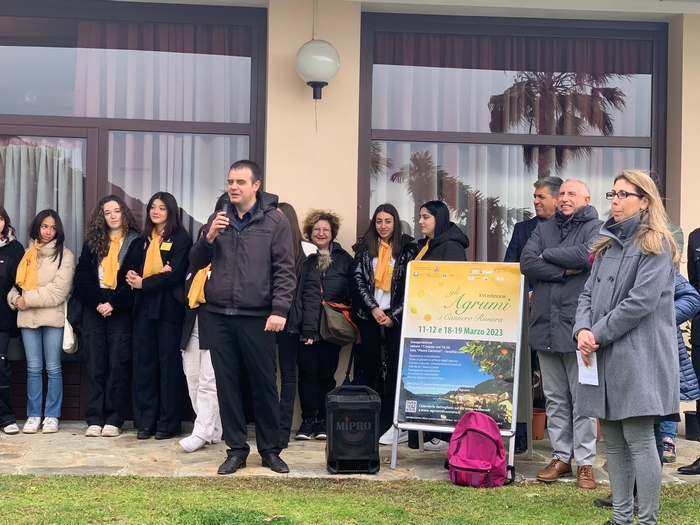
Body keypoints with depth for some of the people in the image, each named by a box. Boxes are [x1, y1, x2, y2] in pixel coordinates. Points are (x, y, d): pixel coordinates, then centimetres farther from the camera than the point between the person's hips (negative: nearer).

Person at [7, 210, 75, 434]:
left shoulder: (64, 255, 1)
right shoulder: (27, 254, 16)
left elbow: (59, 290, -9)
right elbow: (17, 282, 16)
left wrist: (28, 299, -10)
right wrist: (15, 298, -5)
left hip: (53, 317, -4)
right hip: (27, 317, 4)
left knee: (53, 368, 1)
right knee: (33, 368, 6)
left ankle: (52, 416, 6)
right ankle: (33, 415, 11)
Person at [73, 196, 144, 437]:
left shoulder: (135, 242, 2)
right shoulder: (92, 242, 11)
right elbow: (82, 277, 4)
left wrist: (113, 304, -14)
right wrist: (97, 302, -11)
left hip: (121, 310, -3)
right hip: (94, 309, 3)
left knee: (117, 365, -3)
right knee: (95, 365, 0)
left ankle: (113, 420, 0)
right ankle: (94, 419, 2)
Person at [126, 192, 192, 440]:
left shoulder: (181, 238, -2)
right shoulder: (146, 239, 17)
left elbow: (175, 275, -12)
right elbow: (136, 270, 12)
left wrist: (144, 283, -10)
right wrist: (135, 277, -10)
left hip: (168, 307, -5)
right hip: (144, 305, 6)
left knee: (169, 363, -1)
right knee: (143, 362, 4)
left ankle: (168, 423, 4)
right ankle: (145, 420, 9)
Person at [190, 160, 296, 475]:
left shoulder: (275, 221, -1)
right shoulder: (217, 220, 12)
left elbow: (285, 271, -4)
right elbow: (196, 263, 13)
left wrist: (280, 310, -14)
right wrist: (209, 238, -6)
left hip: (257, 317, -4)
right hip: (219, 316, 4)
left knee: (264, 384, 4)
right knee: (227, 384, 7)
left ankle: (269, 449, 16)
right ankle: (236, 449, 17)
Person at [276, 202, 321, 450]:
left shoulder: (306, 253, 0)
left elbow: (312, 292, -3)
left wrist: (309, 328, -11)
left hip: (291, 322, -1)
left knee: (288, 374, 7)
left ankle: (283, 430, 10)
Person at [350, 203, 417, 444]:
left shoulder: (407, 248, 3)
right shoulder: (364, 247, 7)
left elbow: (412, 285, -1)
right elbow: (358, 280, 1)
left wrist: (394, 315, -8)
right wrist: (373, 308, -10)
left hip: (395, 315, -1)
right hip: (368, 314, 2)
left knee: (395, 364, -6)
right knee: (371, 365, 4)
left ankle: (391, 420, -4)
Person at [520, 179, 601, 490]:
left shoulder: (595, 228, 0)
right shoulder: (543, 229, 15)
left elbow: (588, 254, -20)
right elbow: (526, 263, 0)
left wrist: (548, 255, -6)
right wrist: (565, 270, -11)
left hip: (577, 327, -5)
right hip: (545, 325, 5)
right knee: (554, 399, 11)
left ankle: (585, 462, 8)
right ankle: (561, 457, 20)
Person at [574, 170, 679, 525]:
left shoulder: (655, 245, -6)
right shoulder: (607, 244, 18)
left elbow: (641, 301, -15)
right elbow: (588, 294, 13)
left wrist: (598, 335, -12)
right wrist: (582, 330, -7)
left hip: (638, 357, -7)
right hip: (604, 358, 8)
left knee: (638, 439, -7)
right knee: (612, 439, 10)